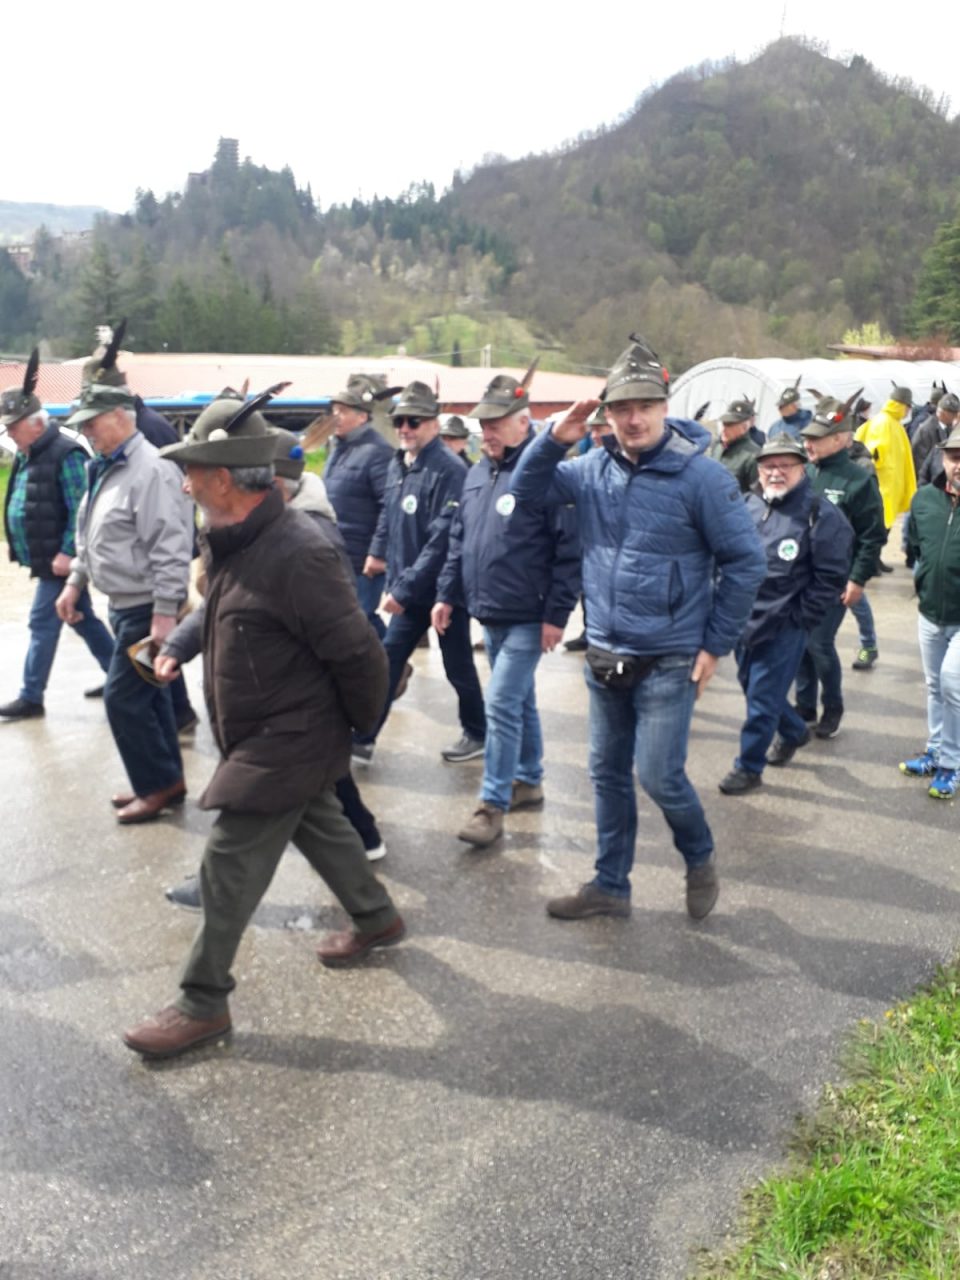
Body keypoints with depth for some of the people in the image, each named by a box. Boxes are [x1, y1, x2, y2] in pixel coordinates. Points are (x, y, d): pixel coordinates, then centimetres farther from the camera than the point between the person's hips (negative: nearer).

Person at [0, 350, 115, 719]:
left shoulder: (65, 454, -17)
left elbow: (81, 510, -21)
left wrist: (67, 552, -23)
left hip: (60, 560, -9)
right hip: (45, 557, 9)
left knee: (43, 624, -5)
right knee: (83, 618, 16)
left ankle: (31, 698, 3)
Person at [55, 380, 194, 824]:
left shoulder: (150, 470, -19)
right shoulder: (105, 468, 11)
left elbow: (170, 548, -24)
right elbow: (91, 538, 22)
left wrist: (165, 614, -26)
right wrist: (75, 583, 19)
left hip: (145, 608, -10)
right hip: (123, 603, 10)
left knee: (123, 698, -6)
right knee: (147, 693, 16)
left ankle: (159, 784, 8)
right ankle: (166, 779, 27)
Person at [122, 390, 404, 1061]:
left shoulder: (297, 553, -30)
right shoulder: (236, 540, 1)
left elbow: (360, 655, -24)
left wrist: (358, 724, -10)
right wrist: (177, 646, 9)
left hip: (285, 746, -9)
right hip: (284, 741, 9)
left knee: (230, 865, -2)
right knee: (321, 825, 24)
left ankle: (203, 1004, 12)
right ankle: (377, 917, 46)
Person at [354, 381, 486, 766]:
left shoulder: (450, 470, -21)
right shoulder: (398, 465, 4)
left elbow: (442, 540, -26)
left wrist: (404, 588, -25)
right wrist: (378, 552, 18)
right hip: (406, 589, 7)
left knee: (457, 665, 9)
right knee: (387, 662, 7)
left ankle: (477, 734, 29)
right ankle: (361, 738, 14)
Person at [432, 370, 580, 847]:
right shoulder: (478, 474, 10)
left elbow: (568, 550, -17)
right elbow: (459, 540, 17)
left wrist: (556, 615, -17)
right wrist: (447, 594, 12)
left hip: (528, 619, -8)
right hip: (489, 615, 8)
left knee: (501, 704, -9)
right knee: (520, 701, 19)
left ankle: (493, 804, 0)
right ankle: (528, 781, 33)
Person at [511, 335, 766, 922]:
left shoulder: (700, 475, -13)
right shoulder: (595, 467, 2)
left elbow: (746, 561, -10)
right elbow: (527, 490, 4)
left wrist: (716, 644, -9)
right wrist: (556, 439, -13)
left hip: (670, 661, -5)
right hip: (604, 656, 5)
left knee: (659, 775, -5)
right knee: (609, 773, 13)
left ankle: (701, 858, 25)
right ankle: (611, 885, 29)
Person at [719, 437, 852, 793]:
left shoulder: (821, 515, -12)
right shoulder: (747, 505, 6)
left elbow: (831, 575, -12)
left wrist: (801, 618, -13)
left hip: (784, 626, -7)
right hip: (744, 618, 7)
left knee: (762, 699, 0)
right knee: (750, 684, 20)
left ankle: (749, 767, 17)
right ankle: (794, 732, 45)